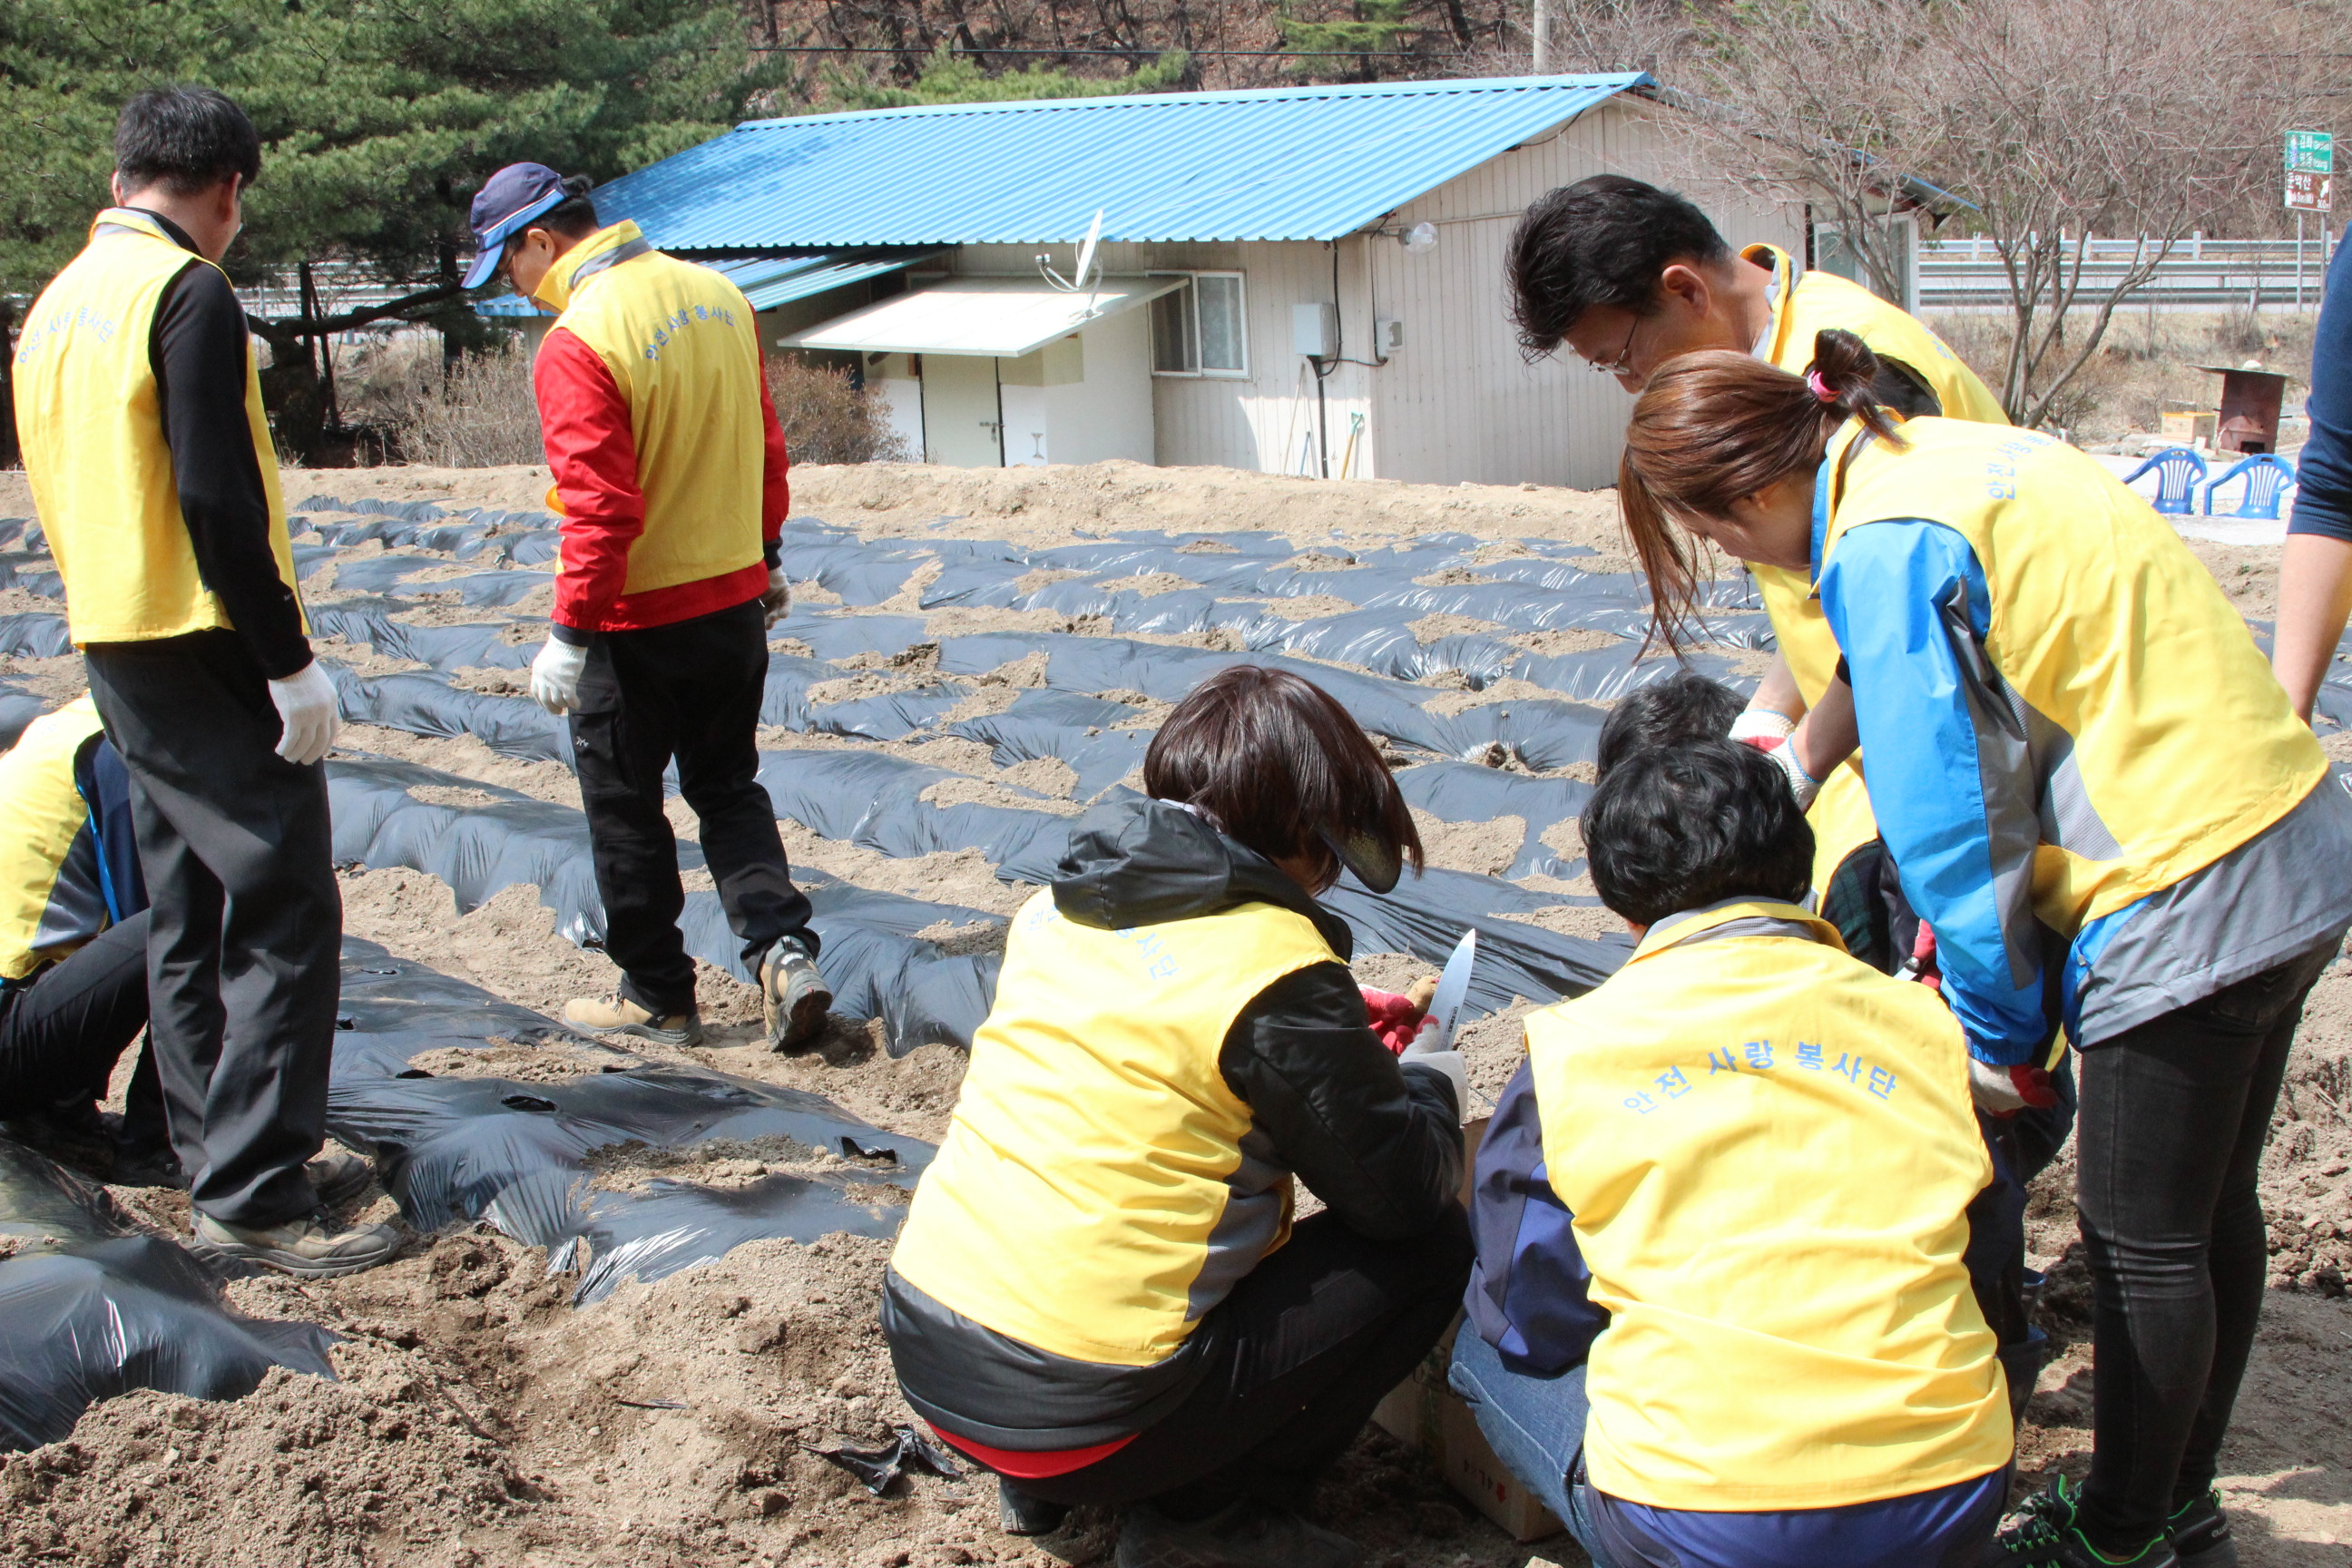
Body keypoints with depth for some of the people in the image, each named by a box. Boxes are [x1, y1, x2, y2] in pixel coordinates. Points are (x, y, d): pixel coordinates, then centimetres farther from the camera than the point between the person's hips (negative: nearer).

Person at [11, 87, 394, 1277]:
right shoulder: (188, 295, -13)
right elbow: (219, 498, -21)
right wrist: (291, 661, -18)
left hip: (116, 652, 9)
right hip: (207, 654, -9)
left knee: (188, 918, 16)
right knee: (285, 915, -7)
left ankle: (218, 1155, 25)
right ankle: (253, 1200, -9)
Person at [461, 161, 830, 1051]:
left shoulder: (577, 342, -20)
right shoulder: (719, 298, 4)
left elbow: (600, 507, -23)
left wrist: (570, 632, -16)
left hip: (637, 619, -7)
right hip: (735, 599, 7)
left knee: (624, 808, 10)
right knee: (728, 787, 19)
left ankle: (657, 998, 20)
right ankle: (782, 951, 4)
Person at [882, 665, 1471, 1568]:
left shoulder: (1055, 909, 7)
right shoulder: (1279, 968, -14)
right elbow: (1401, 1195, -5)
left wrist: (1341, 1037, 26)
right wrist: (1430, 1080, 16)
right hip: (1081, 1418, -8)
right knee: (1429, 1253, 5)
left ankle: (1040, 1486, 20)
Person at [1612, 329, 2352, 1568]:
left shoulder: (1888, 550, -20)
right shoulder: (1942, 453, 9)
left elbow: (1949, 818, -17)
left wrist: (1999, 1036, -6)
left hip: (2184, 899, -10)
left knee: (2140, 1237, 6)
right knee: (2207, 1210, 20)